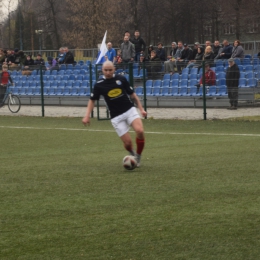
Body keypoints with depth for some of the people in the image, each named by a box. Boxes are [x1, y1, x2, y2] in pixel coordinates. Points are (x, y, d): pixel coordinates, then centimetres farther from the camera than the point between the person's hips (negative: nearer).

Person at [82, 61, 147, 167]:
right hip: (116, 117, 0)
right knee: (127, 143, -8)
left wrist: (141, 108, 5)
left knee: (140, 131, -25)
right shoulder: (99, 85, -1)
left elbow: (132, 94, 9)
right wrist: (87, 116, 1)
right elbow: (92, 100, 11)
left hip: (130, 110, 1)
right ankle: (132, 153, 28)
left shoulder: (121, 79, 1)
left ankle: (138, 156, -1)